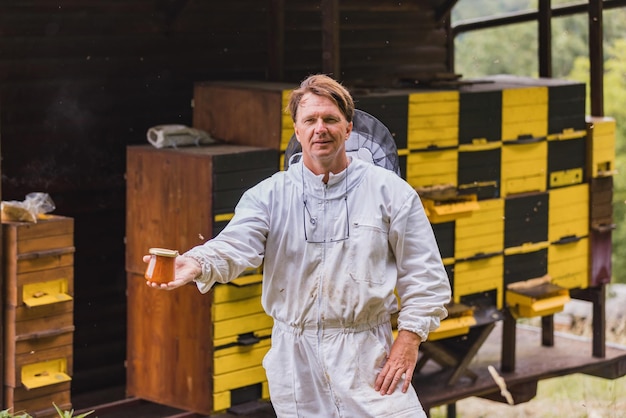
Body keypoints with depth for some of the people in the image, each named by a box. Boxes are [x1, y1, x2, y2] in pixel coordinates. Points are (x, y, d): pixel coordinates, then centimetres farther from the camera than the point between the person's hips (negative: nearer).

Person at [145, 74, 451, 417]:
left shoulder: (390, 191, 2)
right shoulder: (268, 196, 3)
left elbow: (424, 277, 3)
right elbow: (233, 246, -15)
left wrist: (408, 341, -7)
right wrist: (195, 264, -37)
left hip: (367, 356, -1)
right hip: (294, 359, 1)